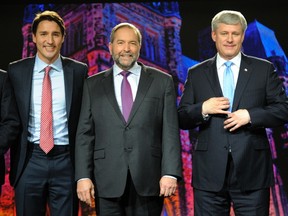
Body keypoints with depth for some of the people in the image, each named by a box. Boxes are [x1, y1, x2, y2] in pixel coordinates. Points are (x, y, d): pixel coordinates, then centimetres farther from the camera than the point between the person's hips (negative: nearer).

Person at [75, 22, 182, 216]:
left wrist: (170, 173, -9)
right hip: (107, 182, 1)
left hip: (148, 180, -1)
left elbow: (170, 131, 0)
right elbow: (85, 134, 5)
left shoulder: (162, 81, 5)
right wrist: (83, 176, -3)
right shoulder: (93, 85, 9)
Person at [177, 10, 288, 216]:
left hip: (252, 170, 0)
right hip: (209, 173, 1)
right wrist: (203, 109, -12)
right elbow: (181, 119, 7)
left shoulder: (264, 69, 7)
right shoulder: (196, 74, 9)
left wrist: (250, 115, -13)